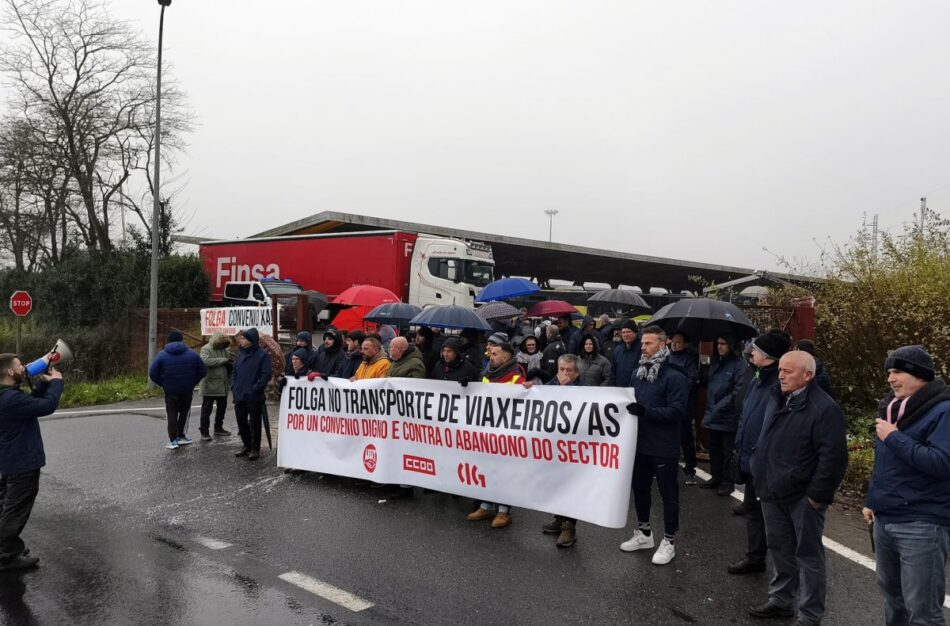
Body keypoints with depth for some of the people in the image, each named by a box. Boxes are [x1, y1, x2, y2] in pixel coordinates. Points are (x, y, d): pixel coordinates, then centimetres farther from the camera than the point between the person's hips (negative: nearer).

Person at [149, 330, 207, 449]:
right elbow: (203, 370, -1)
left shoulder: (162, 355, -4)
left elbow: (152, 373, -6)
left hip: (170, 391, -1)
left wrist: (163, 384, 5)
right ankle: (181, 436, 21)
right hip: (187, 390, 1)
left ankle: (173, 440, 4)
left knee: (172, 414, 9)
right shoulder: (192, 354, -2)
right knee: (184, 412, 17)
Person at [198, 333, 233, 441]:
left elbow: (229, 365, 21)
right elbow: (206, 361, -26)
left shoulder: (224, 350, 11)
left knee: (222, 407, 15)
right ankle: (204, 431, 5)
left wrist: (230, 379, 7)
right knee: (207, 409, -1)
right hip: (209, 385, -7)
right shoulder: (206, 349, -8)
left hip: (222, 385, 7)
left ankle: (218, 428, 29)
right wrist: (223, 360, -22)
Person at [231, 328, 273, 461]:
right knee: (241, 421, 14)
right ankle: (246, 445, 28)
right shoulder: (241, 353, 10)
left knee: (255, 423, 2)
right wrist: (233, 387, 6)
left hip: (254, 397, -6)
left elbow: (266, 374, -13)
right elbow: (234, 371, 16)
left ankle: (255, 448, 12)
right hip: (239, 395, 6)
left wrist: (256, 388, -16)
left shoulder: (262, 354, -8)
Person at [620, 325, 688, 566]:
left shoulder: (675, 377, -13)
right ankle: (644, 533, 33)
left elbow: (676, 411, -21)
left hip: (664, 447, -7)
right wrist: (627, 407, 0)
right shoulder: (637, 373, 10)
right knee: (640, 488, 17)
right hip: (640, 443, 7)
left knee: (668, 494, 5)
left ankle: (668, 541, 16)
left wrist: (645, 410, -29)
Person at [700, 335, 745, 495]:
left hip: (728, 418, -7)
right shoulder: (715, 364, 13)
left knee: (728, 452, 4)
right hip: (712, 416, 8)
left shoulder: (739, 365, -13)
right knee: (714, 449, 16)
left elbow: (737, 392, -18)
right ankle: (716, 478, 28)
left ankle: (727, 482, 14)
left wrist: (720, 407, -19)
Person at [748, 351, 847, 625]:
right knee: (780, 548, 19)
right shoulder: (777, 399, 10)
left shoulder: (823, 408, -17)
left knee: (808, 554, 4)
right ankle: (781, 599, 34)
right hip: (773, 492, 8)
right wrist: (762, 480, 17)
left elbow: (833, 457, -20)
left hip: (803, 496, -8)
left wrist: (817, 495, -18)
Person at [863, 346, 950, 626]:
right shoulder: (893, 408, 12)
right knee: (891, 592, 20)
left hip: (922, 524, -8)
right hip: (885, 519, 8)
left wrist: (894, 437, -22)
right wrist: (873, 500, 21)